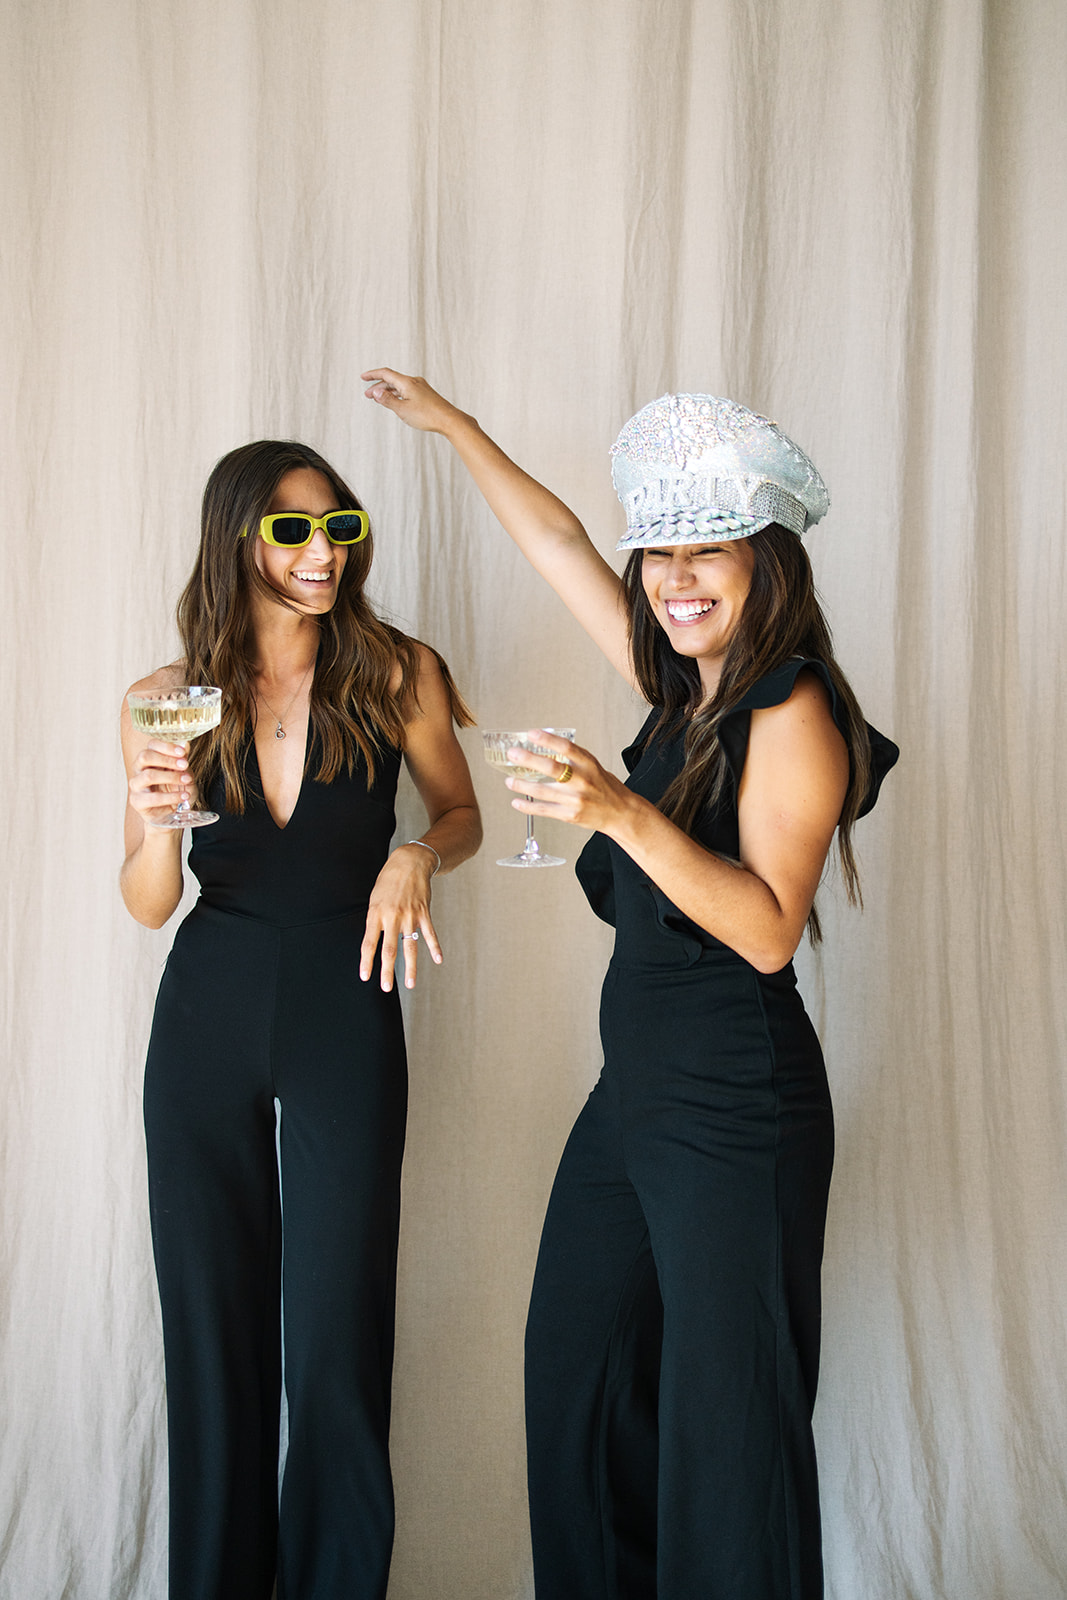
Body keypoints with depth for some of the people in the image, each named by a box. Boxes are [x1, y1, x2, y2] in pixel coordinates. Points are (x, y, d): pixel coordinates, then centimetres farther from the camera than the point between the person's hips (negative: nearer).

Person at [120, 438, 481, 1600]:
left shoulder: (396, 675, -5)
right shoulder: (168, 700, -1)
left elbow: (461, 815, 9)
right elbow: (149, 905, 2)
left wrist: (417, 855, -13)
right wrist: (160, 819, -19)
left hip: (346, 1014, -1)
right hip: (207, 1014, 2)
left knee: (335, 1334, -1)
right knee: (213, 1328, 10)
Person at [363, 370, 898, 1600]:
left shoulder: (793, 713, -12)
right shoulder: (681, 690, 9)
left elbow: (769, 928, -21)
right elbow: (561, 544, 20)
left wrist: (624, 814, -30)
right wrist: (452, 426, 27)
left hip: (735, 1110, -8)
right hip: (634, 1088, 8)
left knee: (727, 1409, 0)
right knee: (573, 1365, 14)